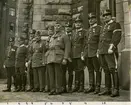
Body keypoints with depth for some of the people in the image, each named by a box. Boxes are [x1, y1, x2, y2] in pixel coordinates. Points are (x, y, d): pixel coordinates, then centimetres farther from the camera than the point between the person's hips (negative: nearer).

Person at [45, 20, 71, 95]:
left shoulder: (64, 36, 4)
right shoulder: (52, 37, 25)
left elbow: (67, 48, -5)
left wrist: (65, 58, -15)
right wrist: (47, 57, 15)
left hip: (59, 57, -6)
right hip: (50, 57, 6)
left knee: (58, 74, -6)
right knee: (51, 74, 2)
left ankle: (59, 90, 0)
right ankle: (53, 89, 7)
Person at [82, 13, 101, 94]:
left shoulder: (99, 28, -1)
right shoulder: (89, 30, 21)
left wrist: (98, 51, -19)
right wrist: (84, 53, 16)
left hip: (95, 53, -7)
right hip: (88, 53, 7)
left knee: (97, 70, -1)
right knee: (90, 70, 9)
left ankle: (98, 87, 5)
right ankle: (91, 86, 16)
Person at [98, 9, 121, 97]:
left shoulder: (115, 25, 0)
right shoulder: (105, 27, 25)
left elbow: (116, 37, -12)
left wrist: (111, 48, -22)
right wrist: (99, 50, 16)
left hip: (109, 51, -8)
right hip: (102, 52, 8)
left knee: (113, 69, -11)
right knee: (106, 70, 8)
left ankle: (116, 90, -8)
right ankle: (107, 89, 12)